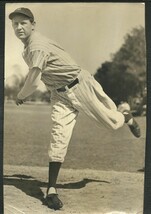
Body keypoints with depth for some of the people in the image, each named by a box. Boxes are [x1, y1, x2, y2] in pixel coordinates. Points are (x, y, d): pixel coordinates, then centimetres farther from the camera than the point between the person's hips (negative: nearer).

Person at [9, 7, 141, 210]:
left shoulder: (37, 47, -25)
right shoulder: (27, 49, 5)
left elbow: (33, 82, -26)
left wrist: (20, 96, -9)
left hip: (80, 85, -7)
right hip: (60, 95, 7)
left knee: (112, 122, 7)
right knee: (59, 137, -9)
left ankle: (127, 117, 45)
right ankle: (51, 190, -11)